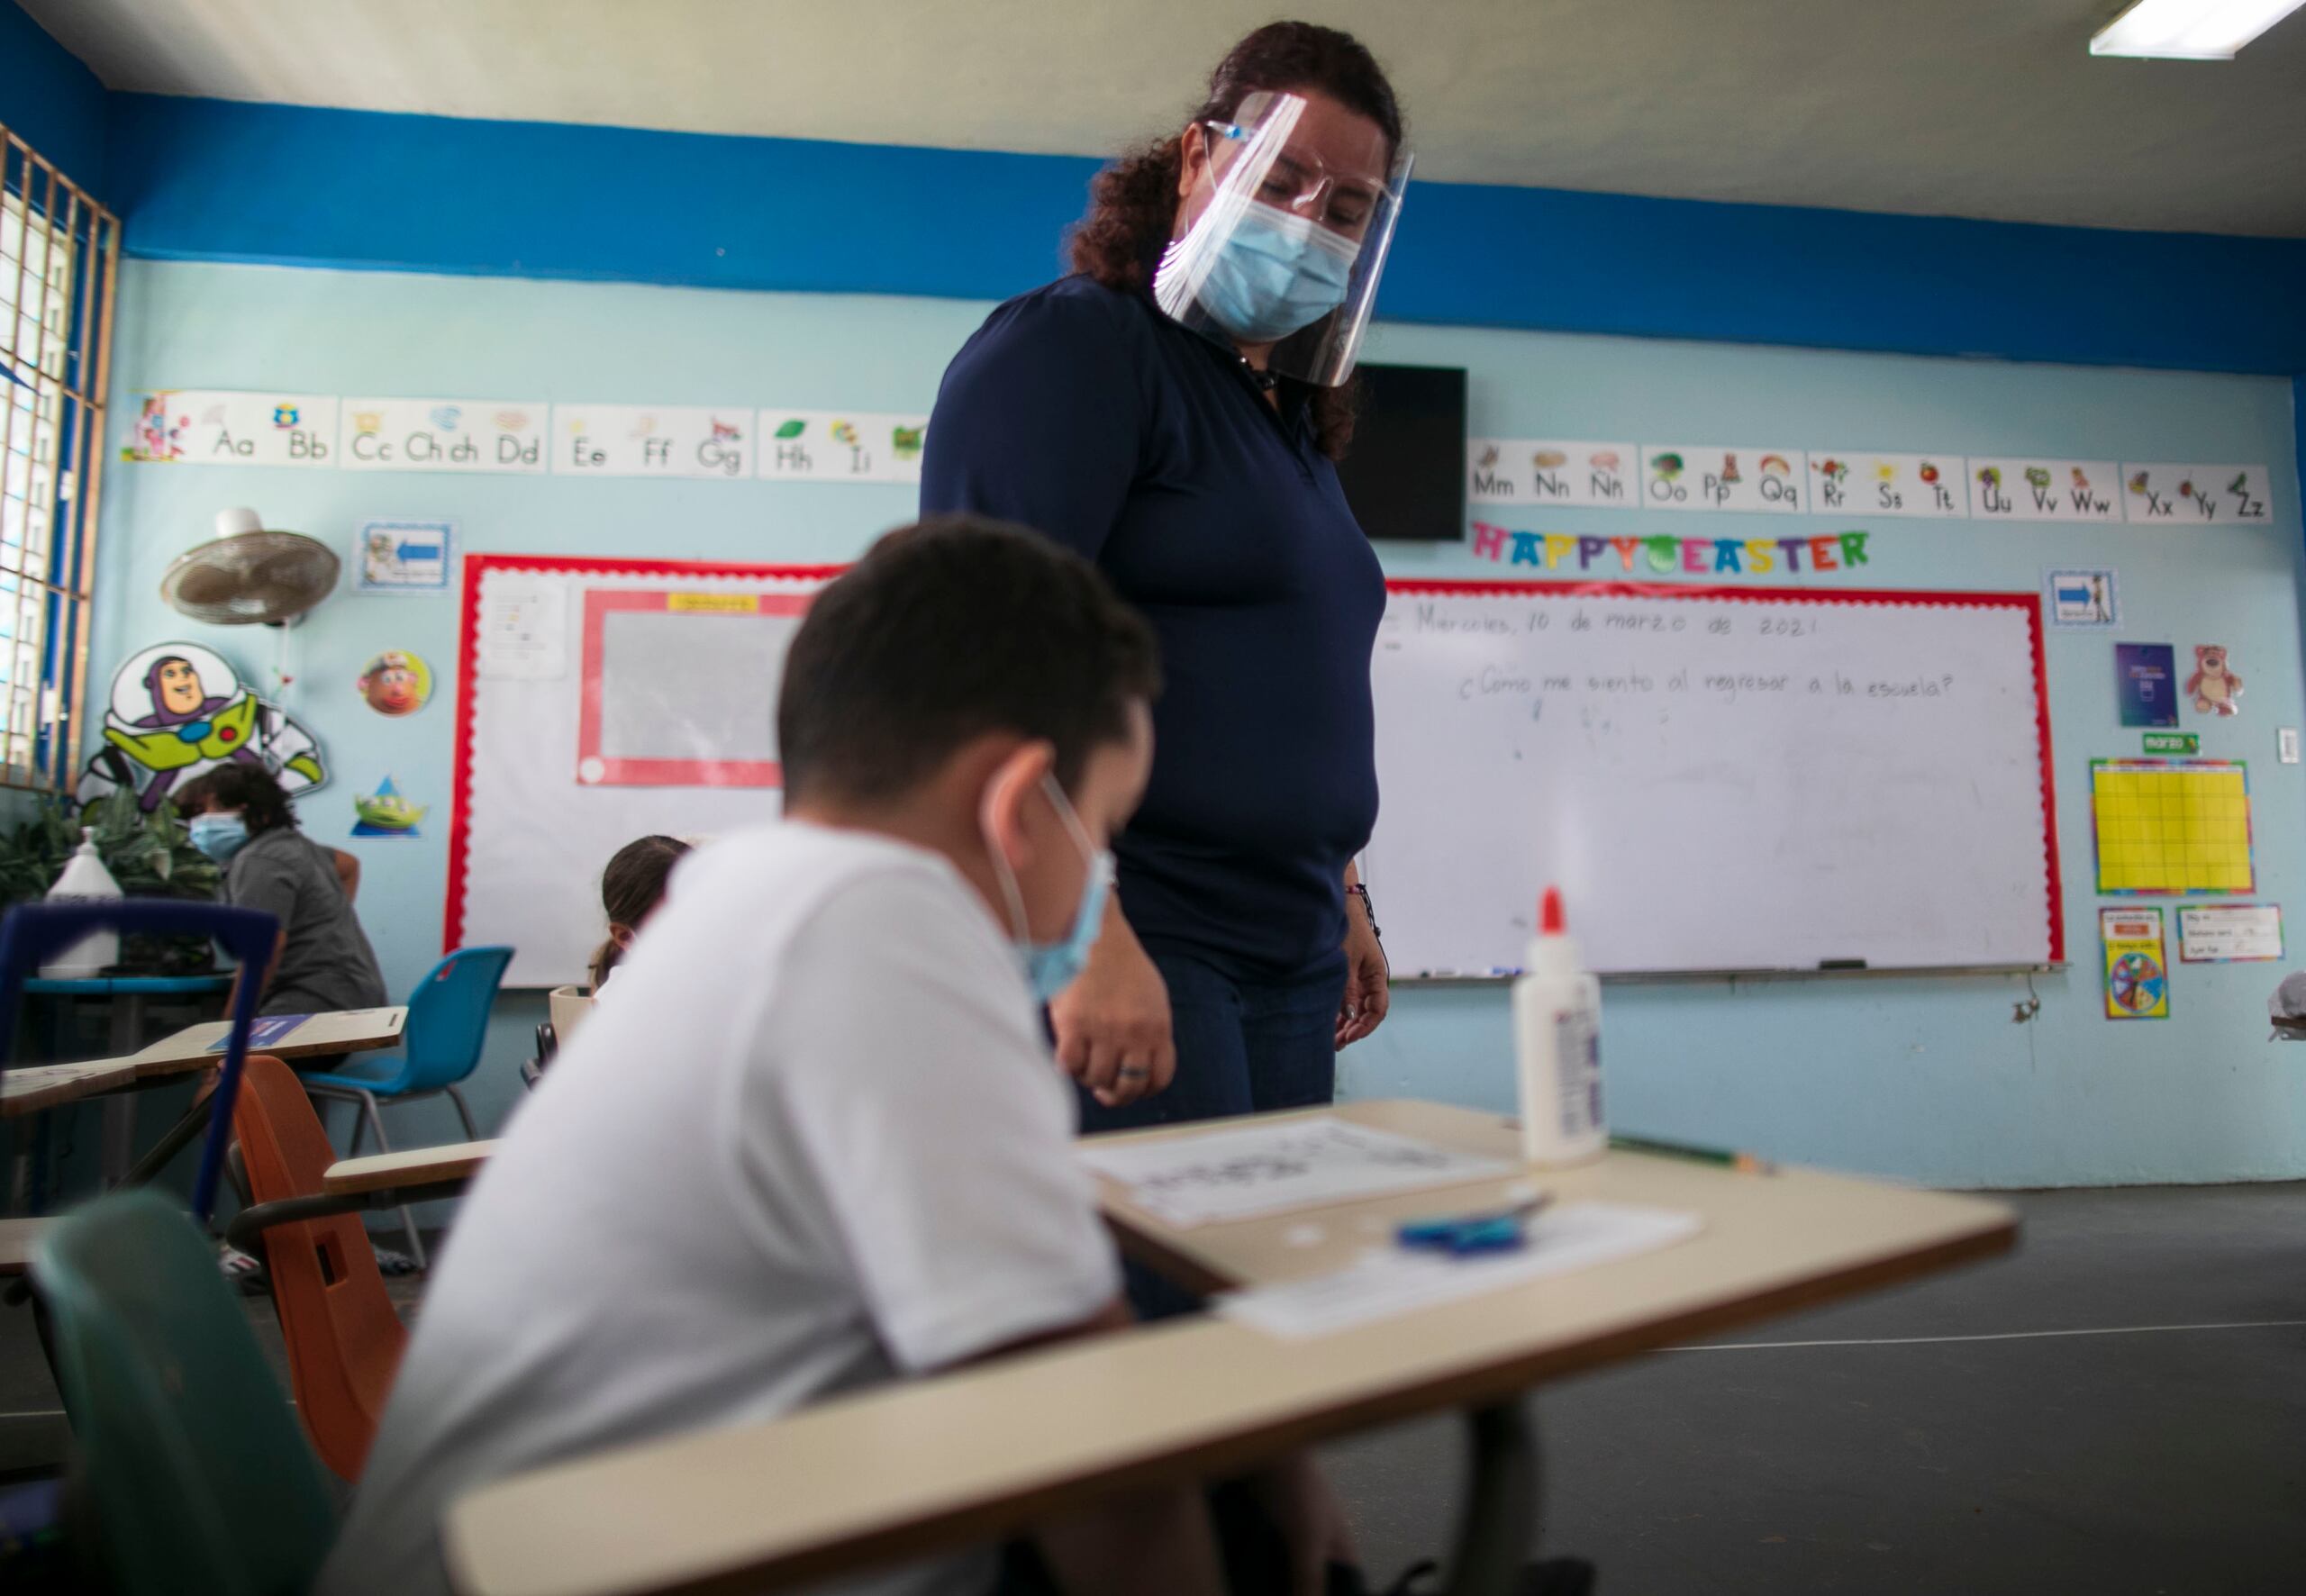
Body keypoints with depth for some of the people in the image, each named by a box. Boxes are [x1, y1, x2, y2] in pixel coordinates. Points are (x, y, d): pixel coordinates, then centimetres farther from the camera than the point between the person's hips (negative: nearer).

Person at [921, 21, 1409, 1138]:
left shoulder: (1293, 416, 20)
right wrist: (1085, 938, -24)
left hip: (1288, 959, 8)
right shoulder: (1075, 345, -5)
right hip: (1122, 948, -8)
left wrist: (1341, 901, 23)